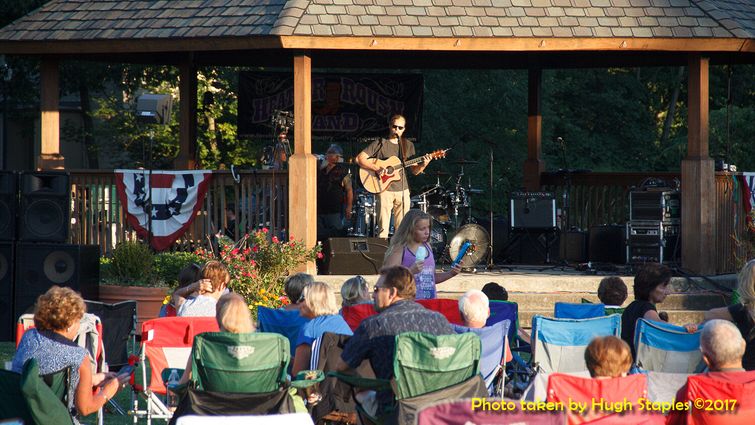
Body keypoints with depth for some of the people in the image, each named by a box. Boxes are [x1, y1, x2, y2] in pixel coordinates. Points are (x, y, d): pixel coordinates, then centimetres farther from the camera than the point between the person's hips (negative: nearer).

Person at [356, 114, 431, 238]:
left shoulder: (408, 146, 13)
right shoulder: (380, 144, 0)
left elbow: (414, 171, 14)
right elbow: (359, 158, -7)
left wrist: (423, 165, -7)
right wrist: (376, 169, -18)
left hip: (403, 190, 4)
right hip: (385, 190, -4)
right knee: (383, 229, -8)